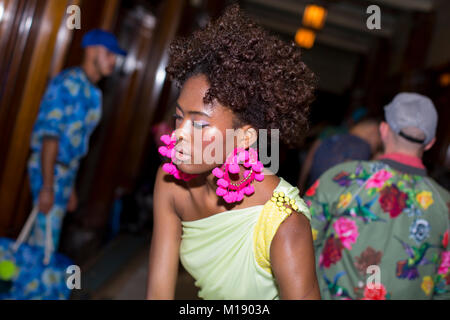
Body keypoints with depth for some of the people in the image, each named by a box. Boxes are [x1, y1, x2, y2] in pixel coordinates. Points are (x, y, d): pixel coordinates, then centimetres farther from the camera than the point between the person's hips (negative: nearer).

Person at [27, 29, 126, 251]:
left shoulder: (92, 92, 13)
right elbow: (49, 135, -19)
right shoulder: (68, 83, -14)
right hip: (49, 170, -8)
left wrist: (70, 187, 19)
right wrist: (47, 186, -22)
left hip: (66, 171, 8)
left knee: (40, 238, 15)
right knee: (45, 242, -4)